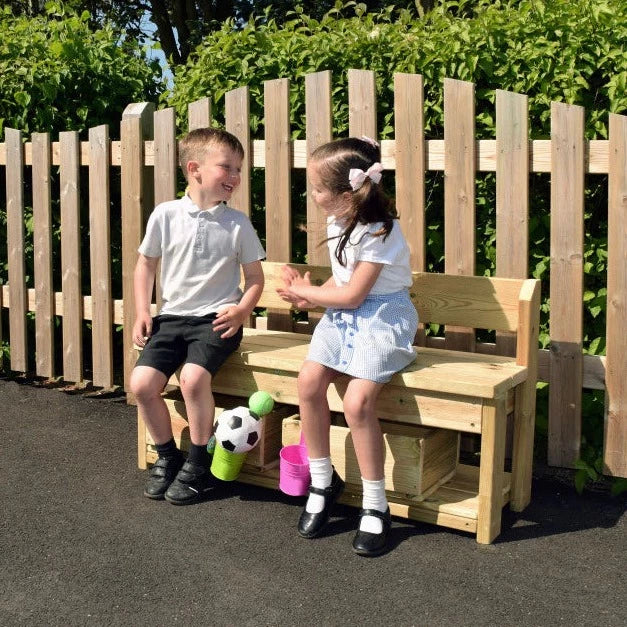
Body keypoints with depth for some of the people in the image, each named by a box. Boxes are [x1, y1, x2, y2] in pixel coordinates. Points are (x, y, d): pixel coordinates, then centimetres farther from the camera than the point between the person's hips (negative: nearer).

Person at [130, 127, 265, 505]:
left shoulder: (237, 223, 0)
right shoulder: (166, 215, 1)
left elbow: (255, 277, 6)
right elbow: (146, 264, 12)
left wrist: (242, 310, -12)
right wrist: (142, 313, 4)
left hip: (216, 319, -3)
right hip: (172, 316, 3)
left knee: (194, 377, -27)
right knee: (142, 383, -14)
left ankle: (198, 467, -6)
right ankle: (168, 457, 12)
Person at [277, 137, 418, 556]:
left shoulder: (379, 232, -19)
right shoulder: (338, 222, 8)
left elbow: (352, 295, -17)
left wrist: (305, 292, -4)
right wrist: (311, 296, 0)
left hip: (380, 318, -7)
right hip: (342, 315, 7)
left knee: (357, 400, -24)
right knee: (309, 379, -17)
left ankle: (375, 506, -8)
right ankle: (323, 480, 2)